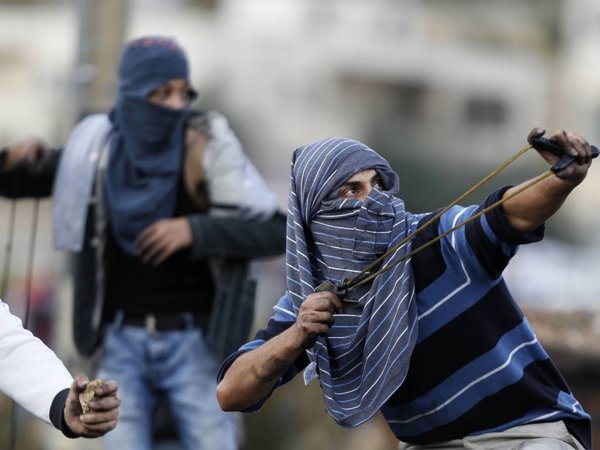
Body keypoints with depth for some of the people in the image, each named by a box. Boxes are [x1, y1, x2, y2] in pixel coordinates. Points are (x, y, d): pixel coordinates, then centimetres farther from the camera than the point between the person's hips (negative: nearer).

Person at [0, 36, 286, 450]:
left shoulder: (206, 147, -12)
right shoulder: (99, 150, -2)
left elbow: (277, 233, -14)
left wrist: (195, 230, -27)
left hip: (194, 342, -2)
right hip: (125, 342, 2)